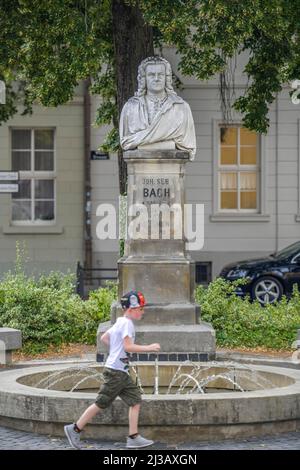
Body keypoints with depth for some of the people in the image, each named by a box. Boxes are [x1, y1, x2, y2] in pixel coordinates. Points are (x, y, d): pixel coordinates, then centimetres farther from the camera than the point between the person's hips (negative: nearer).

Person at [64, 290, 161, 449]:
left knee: (135, 400, 3)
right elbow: (128, 346, -23)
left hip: (121, 372, 10)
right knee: (101, 403, -4)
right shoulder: (127, 323, -14)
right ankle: (75, 429, 5)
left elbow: (104, 338, 23)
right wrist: (149, 348, -19)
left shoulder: (119, 322, 15)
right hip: (116, 370, -10)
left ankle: (133, 438, 0)